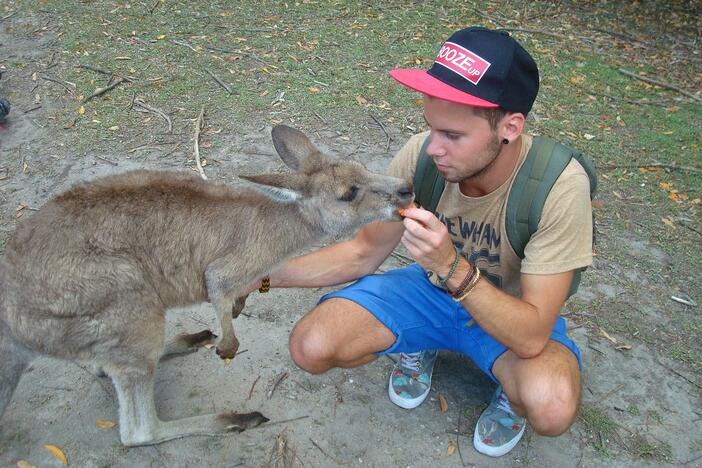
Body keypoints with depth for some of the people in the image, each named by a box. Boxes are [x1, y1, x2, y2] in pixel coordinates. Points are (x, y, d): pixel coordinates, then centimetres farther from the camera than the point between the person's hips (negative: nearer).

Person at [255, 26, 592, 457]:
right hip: (434, 289, 3)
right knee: (312, 346, -19)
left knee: (552, 406, -36)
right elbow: (363, 254, -8)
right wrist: (265, 274, -20)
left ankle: (511, 392, 4)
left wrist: (452, 267, -45)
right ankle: (421, 347, 12)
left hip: (514, 311, -2)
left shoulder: (560, 186, -32)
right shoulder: (421, 155, -22)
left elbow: (532, 337, -31)